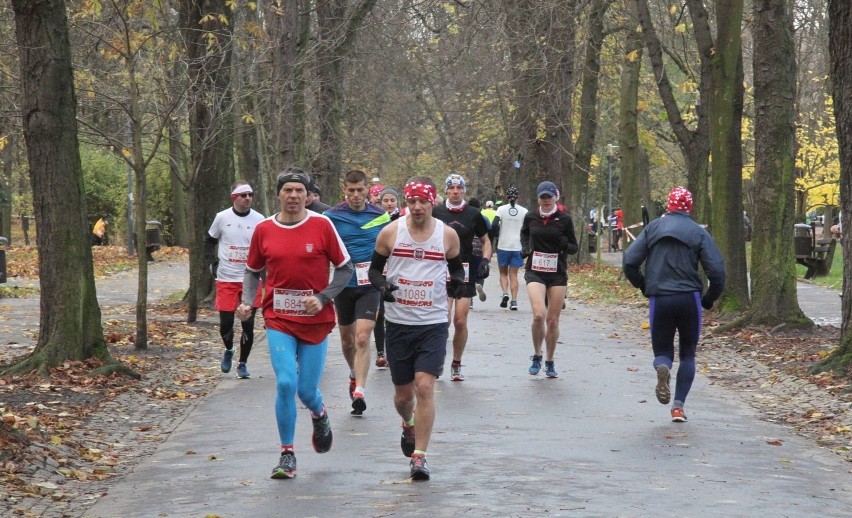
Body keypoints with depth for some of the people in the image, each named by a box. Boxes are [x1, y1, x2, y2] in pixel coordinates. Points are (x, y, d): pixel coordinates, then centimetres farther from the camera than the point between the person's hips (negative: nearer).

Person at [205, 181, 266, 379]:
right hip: (226, 279, 0)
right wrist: (212, 262, 1)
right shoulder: (222, 218, 0)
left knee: (248, 324, -1)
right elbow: (209, 241, 14)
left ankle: (242, 363, 15)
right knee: (225, 324, 1)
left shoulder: (259, 220, -1)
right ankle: (229, 351, 32)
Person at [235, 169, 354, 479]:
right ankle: (287, 455, 1)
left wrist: (323, 298, -11)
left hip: (316, 320, -1)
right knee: (285, 383, -13)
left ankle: (320, 415, 42)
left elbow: (345, 268, 1)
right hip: (278, 320, 1)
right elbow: (252, 270, 15)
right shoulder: (264, 229, 2)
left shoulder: (322, 225, -4)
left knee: (306, 390, 3)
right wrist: (247, 302, -1)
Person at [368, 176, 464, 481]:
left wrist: (457, 281, -6)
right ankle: (409, 425, 46)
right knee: (403, 392, 11)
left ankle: (419, 456, -8)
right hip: (399, 323, 1)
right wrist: (381, 284, -13)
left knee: (425, 387, -15)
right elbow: (374, 268, 8)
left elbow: (457, 266, 16)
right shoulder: (390, 232, -2)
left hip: (434, 322, -1)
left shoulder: (448, 235, -1)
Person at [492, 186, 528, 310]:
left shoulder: (501, 209, -3)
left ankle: (505, 293, -12)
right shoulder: (524, 211, 1)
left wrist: (497, 235, 6)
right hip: (517, 246, 1)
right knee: (513, 275, 6)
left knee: (503, 273, 12)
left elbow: (494, 225, -12)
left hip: (503, 246, -1)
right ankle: (514, 301, -4)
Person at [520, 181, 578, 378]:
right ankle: (537, 356, 2)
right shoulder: (530, 217, 3)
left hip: (557, 273, 0)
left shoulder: (564, 219, -2)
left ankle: (550, 362, 20)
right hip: (535, 272, 0)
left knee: (553, 320, 3)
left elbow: (574, 247, 4)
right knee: (539, 314, -19)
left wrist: (565, 245, -18)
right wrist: (525, 247, 7)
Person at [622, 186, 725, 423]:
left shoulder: (653, 228, 5)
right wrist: (709, 299, 10)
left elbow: (629, 262, 0)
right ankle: (678, 405, 3)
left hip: (659, 299, 0)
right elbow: (716, 270, -6)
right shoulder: (698, 232, 1)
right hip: (689, 298, 0)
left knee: (662, 351, 12)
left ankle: (663, 368, -24)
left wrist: (644, 287, 16)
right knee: (688, 354, 14)